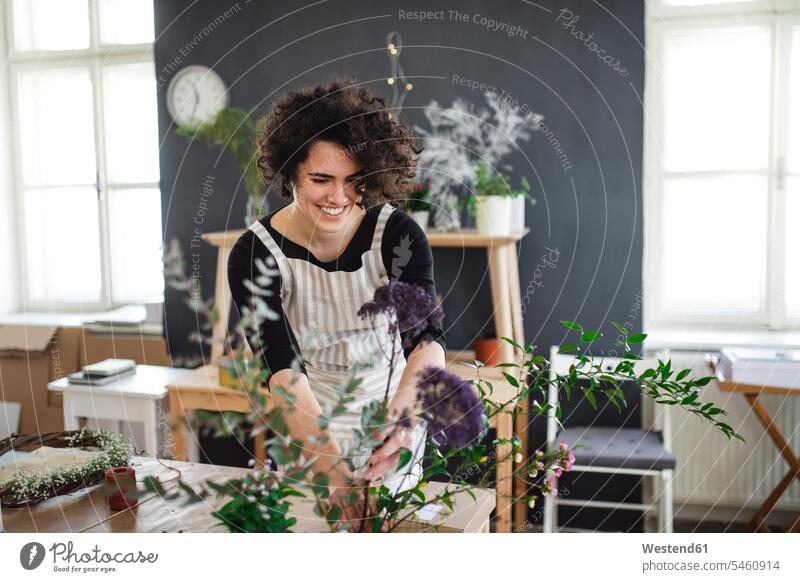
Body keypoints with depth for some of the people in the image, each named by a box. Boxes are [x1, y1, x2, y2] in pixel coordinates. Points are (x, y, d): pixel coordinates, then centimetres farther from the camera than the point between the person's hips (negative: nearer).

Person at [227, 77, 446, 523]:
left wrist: (401, 416, -49)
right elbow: (282, 368, -31)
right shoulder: (256, 254, -20)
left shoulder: (398, 234, -17)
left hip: (396, 426, 1)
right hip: (308, 432, 0)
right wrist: (330, 460, -47)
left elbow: (426, 338, -29)